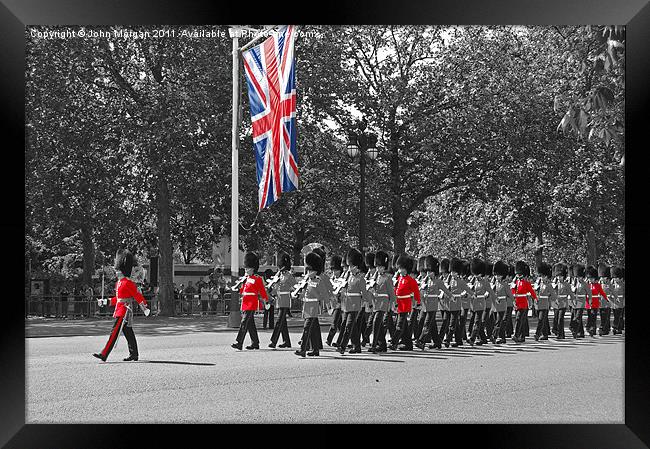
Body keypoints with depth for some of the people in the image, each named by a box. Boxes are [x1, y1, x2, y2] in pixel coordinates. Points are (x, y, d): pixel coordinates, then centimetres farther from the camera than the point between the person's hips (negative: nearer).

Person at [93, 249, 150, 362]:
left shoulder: (128, 283, -14)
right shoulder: (119, 282, 15)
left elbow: (138, 296, -14)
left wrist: (145, 308, -14)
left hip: (124, 311, -10)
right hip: (119, 310, 10)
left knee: (114, 332, -11)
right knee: (128, 333, 13)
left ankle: (104, 355, -14)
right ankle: (134, 355, 18)